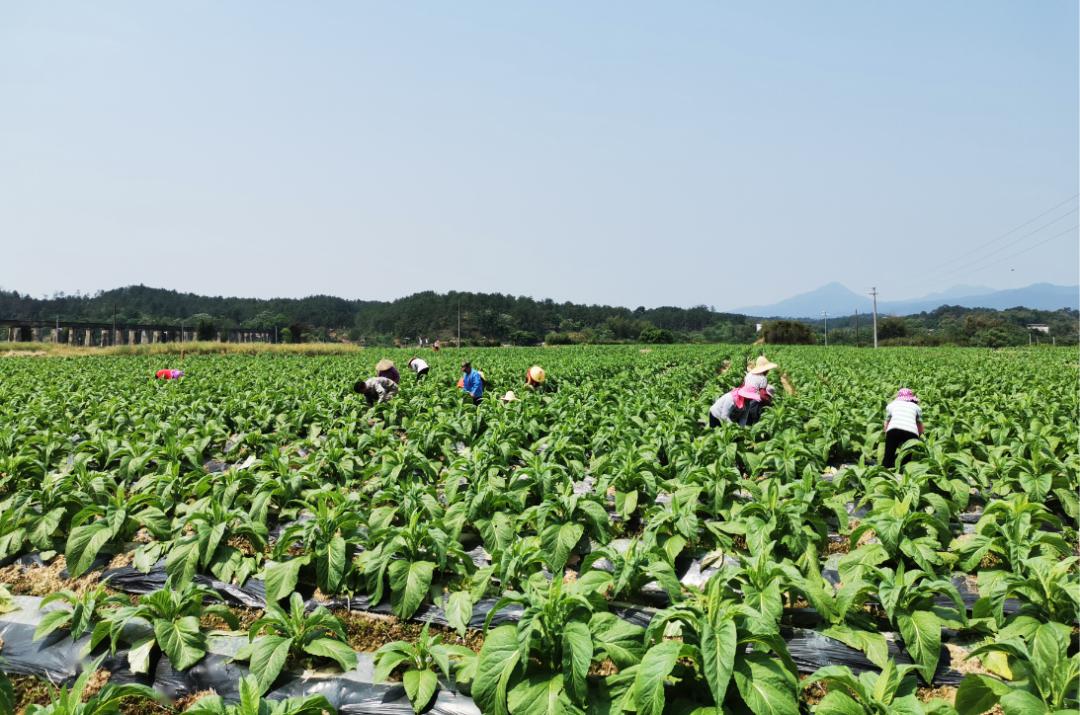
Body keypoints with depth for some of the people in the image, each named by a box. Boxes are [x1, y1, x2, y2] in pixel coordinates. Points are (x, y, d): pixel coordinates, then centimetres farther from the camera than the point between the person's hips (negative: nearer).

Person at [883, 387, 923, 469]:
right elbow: (921, 430, 31)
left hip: (893, 430, -1)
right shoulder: (916, 407, 31)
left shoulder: (891, 405, 30)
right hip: (912, 432, 1)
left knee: (888, 457, 3)